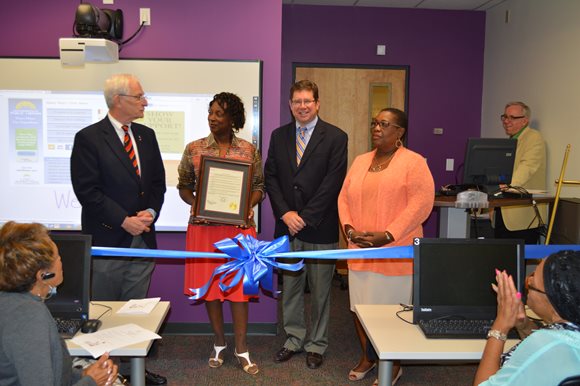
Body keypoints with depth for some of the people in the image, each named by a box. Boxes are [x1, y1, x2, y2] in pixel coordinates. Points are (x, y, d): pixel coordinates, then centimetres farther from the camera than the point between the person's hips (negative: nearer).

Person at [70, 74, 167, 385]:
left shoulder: (146, 135, 10)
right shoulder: (88, 138, -8)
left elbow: (158, 181, 13)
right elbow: (87, 190, -12)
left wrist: (151, 211, -4)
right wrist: (124, 221, -14)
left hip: (142, 238, 5)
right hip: (107, 239, -5)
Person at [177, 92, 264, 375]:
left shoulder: (249, 150, 1)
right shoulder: (194, 149, 2)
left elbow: (259, 187, 5)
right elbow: (184, 186, 6)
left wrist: (248, 206, -14)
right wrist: (195, 205, -13)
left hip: (239, 227, -1)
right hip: (204, 227, 1)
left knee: (238, 286, 3)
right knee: (210, 285, 8)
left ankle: (241, 349, 15)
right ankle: (219, 343, 26)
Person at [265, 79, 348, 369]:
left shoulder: (335, 137, -4)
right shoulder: (279, 136, 9)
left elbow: (333, 182, -10)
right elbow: (270, 177, 6)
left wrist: (305, 217, -13)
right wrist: (285, 213, -8)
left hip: (320, 227, -3)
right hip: (287, 226, 4)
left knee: (320, 290, 7)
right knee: (290, 286, 13)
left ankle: (316, 344, 23)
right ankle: (294, 339, 29)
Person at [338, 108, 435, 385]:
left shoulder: (414, 162, -5)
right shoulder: (360, 161, 13)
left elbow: (421, 203, -14)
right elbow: (344, 198, 12)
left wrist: (387, 234, -20)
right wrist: (350, 229, -5)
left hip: (395, 253, -5)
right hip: (360, 251, 6)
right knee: (360, 306, 12)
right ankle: (367, 357, 32)